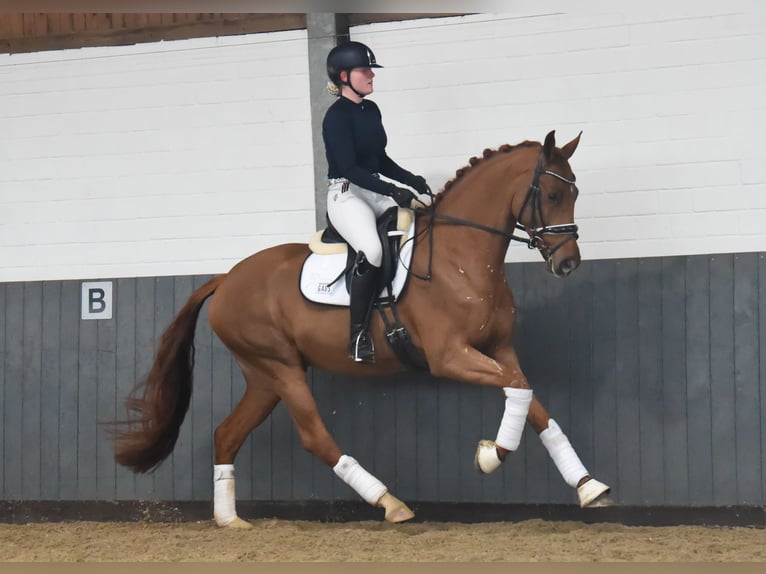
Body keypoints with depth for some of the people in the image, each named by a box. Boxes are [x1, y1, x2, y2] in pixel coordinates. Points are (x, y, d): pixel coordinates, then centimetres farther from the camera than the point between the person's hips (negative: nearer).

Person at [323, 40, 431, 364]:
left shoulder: (371, 111, 14)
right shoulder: (337, 116, -11)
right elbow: (348, 167, -19)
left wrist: (411, 180, 7)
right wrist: (393, 192, -25)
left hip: (376, 192, 9)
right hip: (346, 195, -9)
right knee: (372, 249, -33)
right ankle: (358, 337, -26)